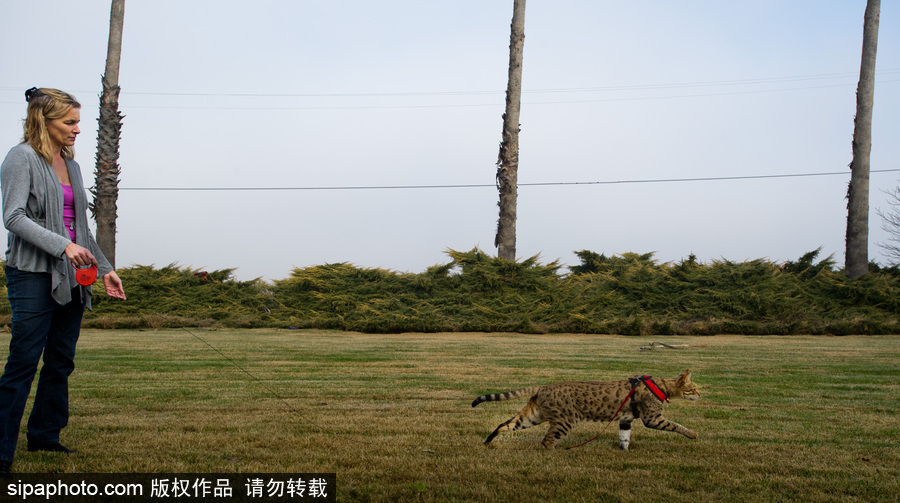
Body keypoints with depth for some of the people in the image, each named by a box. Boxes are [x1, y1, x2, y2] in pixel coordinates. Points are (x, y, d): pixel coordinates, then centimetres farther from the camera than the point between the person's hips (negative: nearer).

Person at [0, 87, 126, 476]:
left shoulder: (70, 164, 17)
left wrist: (104, 268, 17)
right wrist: (63, 246, -23)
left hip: (72, 278, 7)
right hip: (33, 274, -7)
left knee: (61, 362, 11)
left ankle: (44, 435, 24)